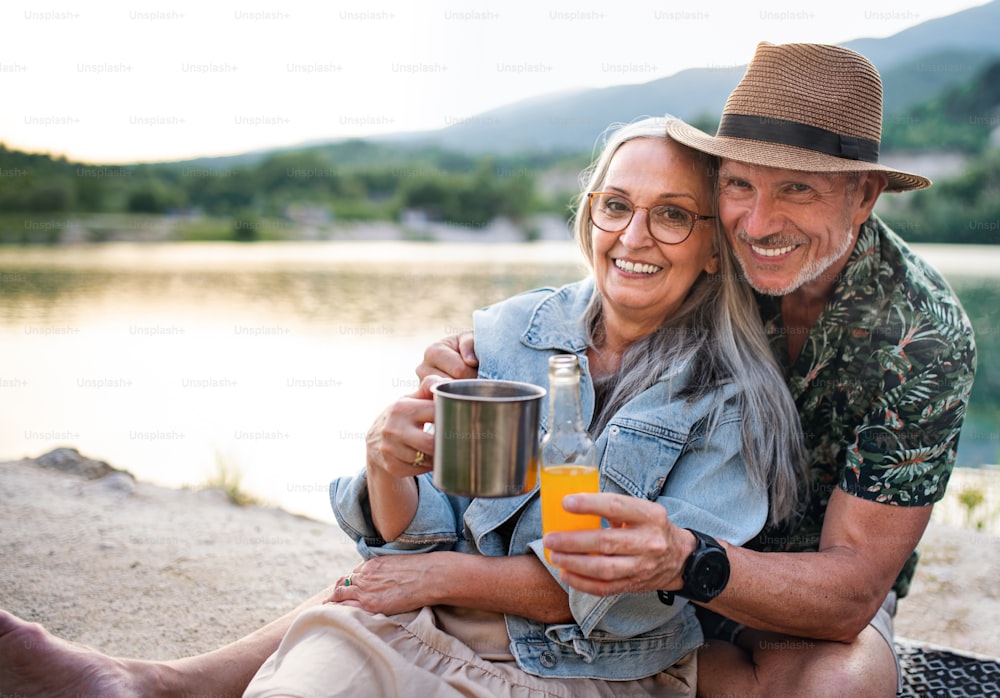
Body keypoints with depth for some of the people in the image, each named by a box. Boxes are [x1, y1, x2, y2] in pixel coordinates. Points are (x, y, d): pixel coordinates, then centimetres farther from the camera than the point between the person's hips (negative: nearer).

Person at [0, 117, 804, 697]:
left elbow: (650, 587, -12)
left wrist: (447, 576, -13)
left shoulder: (734, 398, -6)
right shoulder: (510, 331, 4)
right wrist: (389, 471, -21)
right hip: (435, 630, 3)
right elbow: (419, 536, 3)